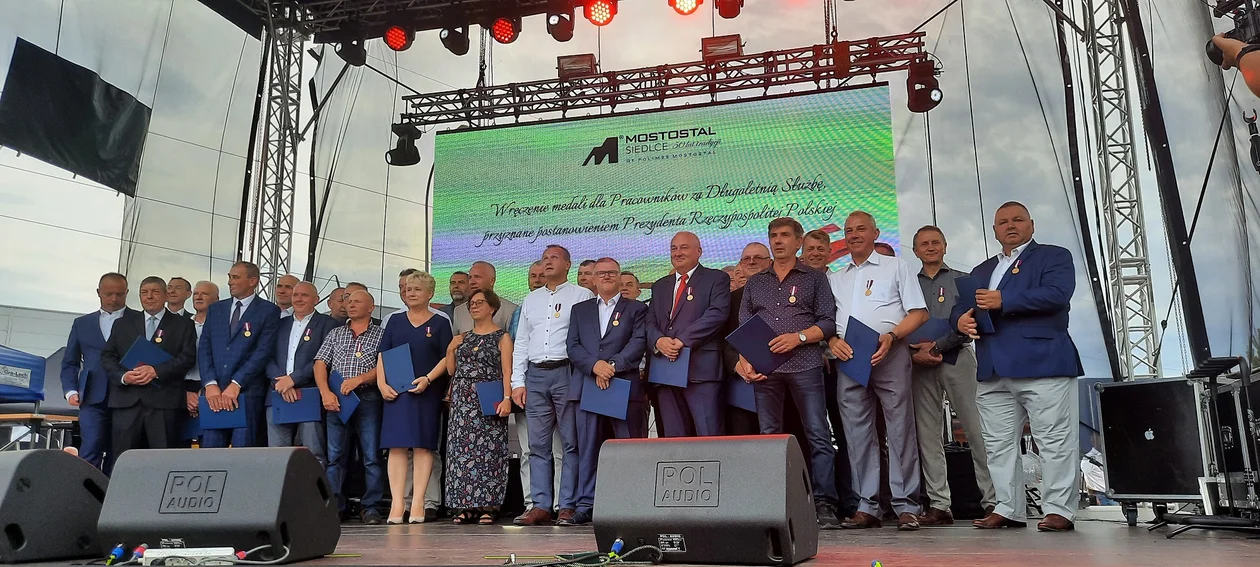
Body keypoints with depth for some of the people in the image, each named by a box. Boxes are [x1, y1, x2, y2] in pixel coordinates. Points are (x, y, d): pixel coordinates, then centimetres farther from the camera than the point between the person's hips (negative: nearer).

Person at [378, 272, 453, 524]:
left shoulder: (440, 323, 8)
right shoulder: (396, 320, 15)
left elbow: (447, 357, 1)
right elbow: (383, 355, 11)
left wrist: (428, 378, -13)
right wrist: (382, 383, -3)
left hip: (426, 392, -2)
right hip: (396, 391, 2)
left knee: (422, 446, -3)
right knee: (396, 446, -3)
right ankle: (397, 504, -4)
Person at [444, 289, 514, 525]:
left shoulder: (502, 337, 3)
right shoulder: (463, 338, 18)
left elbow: (507, 371, -6)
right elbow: (451, 370, 17)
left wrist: (507, 398, -18)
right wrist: (451, 350, 3)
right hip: (462, 401, 5)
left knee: (487, 451, -6)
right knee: (462, 450, 2)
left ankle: (487, 505, -1)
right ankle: (467, 505, 7)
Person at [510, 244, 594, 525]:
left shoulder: (581, 295, 5)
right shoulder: (531, 299, 21)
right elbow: (521, 343, 18)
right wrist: (517, 382, 9)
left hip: (567, 373, -5)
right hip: (535, 375, 5)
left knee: (571, 443, -4)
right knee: (538, 444, 4)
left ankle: (568, 506, 0)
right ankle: (541, 507, 8)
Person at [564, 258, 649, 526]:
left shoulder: (636, 309, 12)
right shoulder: (580, 309, 19)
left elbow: (639, 342, -2)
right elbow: (573, 345, 8)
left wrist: (613, 366, -14)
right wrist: (595, 365, -10)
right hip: (586, 386, 2)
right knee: (588, 448, 3)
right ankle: (586, 506, 7)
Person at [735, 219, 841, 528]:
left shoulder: (815, 278, 11)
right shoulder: (755, 282, 19)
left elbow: (828, 322, 3)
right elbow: (743, 327, 14)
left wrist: (799, 337, -12)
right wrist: (744, 360, -1)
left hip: (804, 365, -3)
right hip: (764, 368, 3)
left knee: (818, 435, -7)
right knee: (769, 435, 4)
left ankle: (824, 505, -3)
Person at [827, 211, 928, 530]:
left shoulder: (896, 267, 12)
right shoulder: (835, 279, 22)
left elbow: (919, 313, 4)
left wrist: (891, 336, -13)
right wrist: (834, 341, -4)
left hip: (889, 356, -3)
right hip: (849, 359, 4)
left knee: (900, 429, -5)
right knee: (857, 432, 2)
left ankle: (906, 506, 0)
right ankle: (867, 506, 7)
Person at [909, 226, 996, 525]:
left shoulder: (962, 280, 9)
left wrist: (936, 346, -10)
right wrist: (916, 354, -7)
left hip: (956, 358, -2)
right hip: (921, 365, 3)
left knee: (976, 430, -6)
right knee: (928, 434, 0)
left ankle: (992, 499, -2)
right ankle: (939, 505, 4)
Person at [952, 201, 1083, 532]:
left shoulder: (1054, 257, 8)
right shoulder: (981, 271, 27)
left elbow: (1056, 294, -11)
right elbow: (959, 306, 21)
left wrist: (1003, 301, -15)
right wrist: (960, 319, -4)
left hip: (1042, 365, -5)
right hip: (994, 371, 6)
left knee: (1055, 441, -5)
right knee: (998, 444, 5)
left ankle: (1059, 510, 1)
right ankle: (1008, 509, 12)